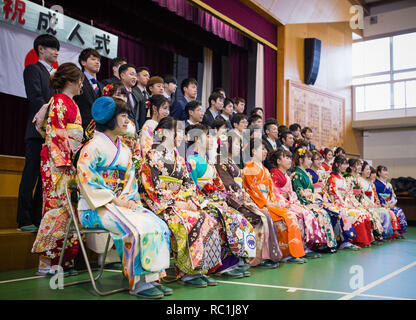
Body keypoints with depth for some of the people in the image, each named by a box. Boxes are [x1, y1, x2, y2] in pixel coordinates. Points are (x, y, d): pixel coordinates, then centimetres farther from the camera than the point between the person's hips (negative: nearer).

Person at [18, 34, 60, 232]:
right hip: (39, 131, -7)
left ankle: (38, 218, 10)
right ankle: (24, 220, -1)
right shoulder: (33, 69, 1)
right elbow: (36, 99, -11)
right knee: (31, 173, -5)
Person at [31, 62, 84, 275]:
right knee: (57, 206, -9)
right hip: (57, 162, -9)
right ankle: (47, 261, -3)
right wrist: (63, 162, -19)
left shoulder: (71, 102, 21)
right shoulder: (59, 101, -6)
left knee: (67, 207, 6)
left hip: (69, 161, 9)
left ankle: (63, 261, 10)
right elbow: (54, 133, -14)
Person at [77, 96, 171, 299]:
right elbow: (87, 179, -14)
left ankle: (153, 277, -12)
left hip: (122, 203, 7)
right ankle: (138, 283, -20)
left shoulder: (125, 150, 19)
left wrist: (130, 199, -3)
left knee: (158, 226, -13)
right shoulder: (93, 147, -5)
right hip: (97, 206, -7)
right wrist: (115, 200, -17)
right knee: (135, 229, -30)